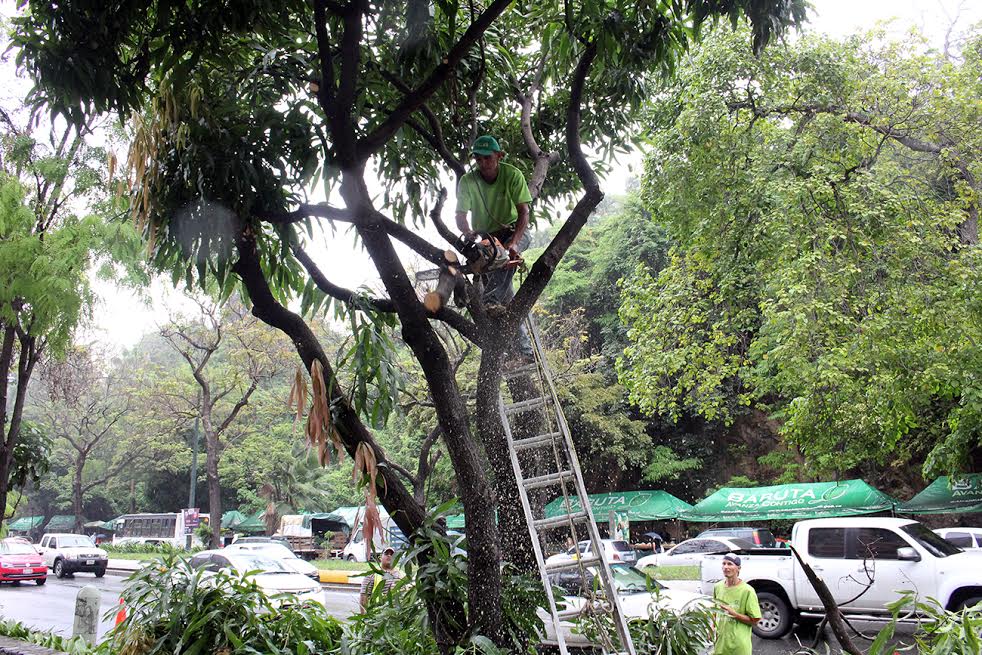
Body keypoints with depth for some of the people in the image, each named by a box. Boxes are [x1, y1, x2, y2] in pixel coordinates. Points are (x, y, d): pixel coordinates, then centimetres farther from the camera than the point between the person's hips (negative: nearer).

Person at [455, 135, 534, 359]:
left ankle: (490, 300, -47)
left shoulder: (512, 175, -15)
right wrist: (470, 234, -41)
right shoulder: (467, 181, -12)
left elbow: (523, 212, -20)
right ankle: (523, 342, -9)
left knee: (509, 254, -38)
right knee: (505, 292, -12)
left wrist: (513, 242, -36)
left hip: (514, 231, -1)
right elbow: (461, 216, -17)